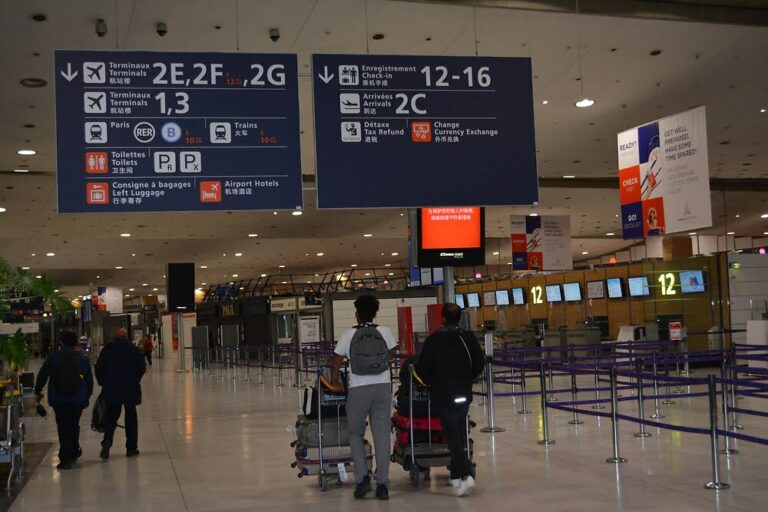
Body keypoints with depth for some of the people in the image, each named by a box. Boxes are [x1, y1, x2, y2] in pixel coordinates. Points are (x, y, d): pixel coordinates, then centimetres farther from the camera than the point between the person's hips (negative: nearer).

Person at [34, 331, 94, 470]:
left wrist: (38, 391, 13)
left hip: (58, 400, -2)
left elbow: (42, 375, 0)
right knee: (74, 425, 19)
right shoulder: (83, 359, 4)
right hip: (78, 400, 2)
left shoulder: (54, 357, -2)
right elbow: (89, 380, 8)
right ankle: (74, 452, 30)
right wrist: (87, 395, 19)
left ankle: (66, 459, -3)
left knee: (63, 427, 0)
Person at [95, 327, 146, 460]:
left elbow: (99, 368, 0)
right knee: (131, 417, 8)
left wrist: (102, 382, 12)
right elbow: (142, 368, -2)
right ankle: (131, 448, 10)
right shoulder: (134, 349, -1)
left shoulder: (107, 349, 1)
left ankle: (107, 441, -15)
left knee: (111, 416, 9)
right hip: (131, 389, -1)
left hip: (111, 389, 1)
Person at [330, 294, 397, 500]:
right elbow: (390, 357, 12)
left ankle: (363, 478, 2)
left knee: (355, 434, 14)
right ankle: (382, 484, 3)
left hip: (359, 389, -1)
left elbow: (336, 363, 3)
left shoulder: (349, 335, 1)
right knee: (382, 435, 4)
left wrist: (334, 384, 18)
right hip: (383, 387, 2)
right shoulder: (385, 332, 6)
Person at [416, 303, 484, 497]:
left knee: (453, 436, -5)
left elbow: (422, 369, -4)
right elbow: (479, 364, 9)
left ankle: (465, 476, -19)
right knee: (460, 435, 14)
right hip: (464, 394, 4)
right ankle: (456, 476, 19)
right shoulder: (469, 338, 2)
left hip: (443, 395, -4)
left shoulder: (433, 340, -8)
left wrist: (431, 382, 15)